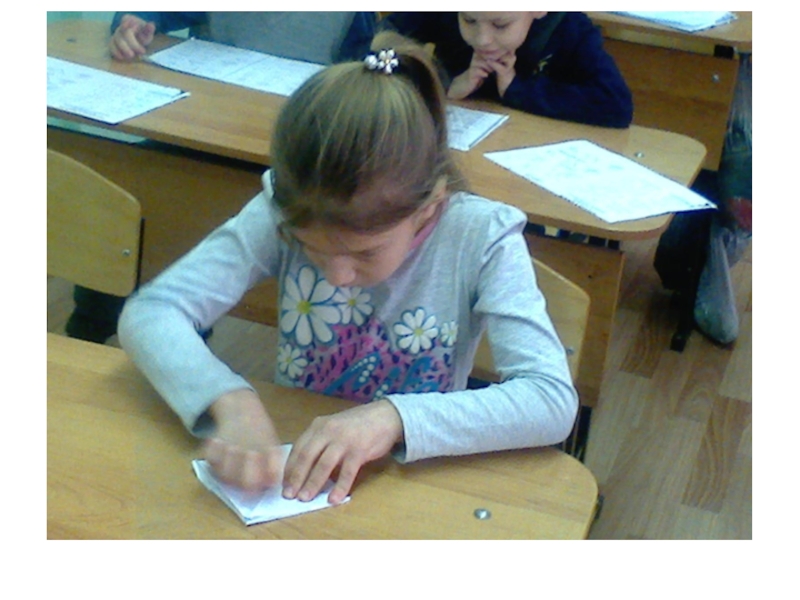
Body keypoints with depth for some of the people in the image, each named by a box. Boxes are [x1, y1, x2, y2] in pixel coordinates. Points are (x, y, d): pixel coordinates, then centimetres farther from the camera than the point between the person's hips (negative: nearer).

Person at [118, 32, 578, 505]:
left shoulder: (481, 239, -17)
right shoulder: (286, 214, -13)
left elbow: (554, 400, -23)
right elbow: (150, 314, -16)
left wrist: (394, 417, -33)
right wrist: (228, 400, -33)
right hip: (288, 464, 1)